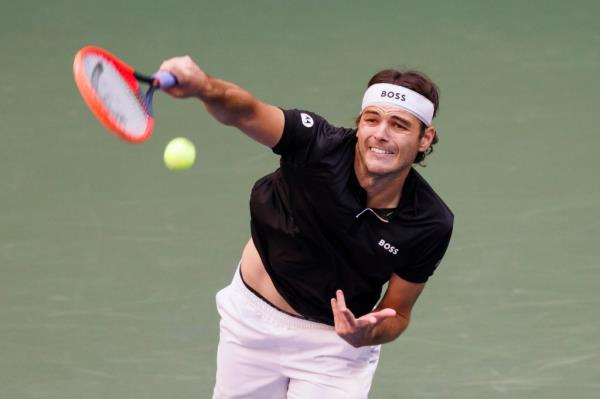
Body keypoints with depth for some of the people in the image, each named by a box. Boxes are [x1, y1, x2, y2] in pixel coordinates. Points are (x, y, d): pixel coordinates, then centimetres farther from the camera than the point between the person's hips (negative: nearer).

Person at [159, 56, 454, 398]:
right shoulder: (320, 146, -27)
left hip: (336, 343, 0)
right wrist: (202, 86, -67)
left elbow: (397, 314, -8)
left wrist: (366, 336, -30)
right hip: (252, 317, 1)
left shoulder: (431, 226, -22)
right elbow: (246, 112, -45)